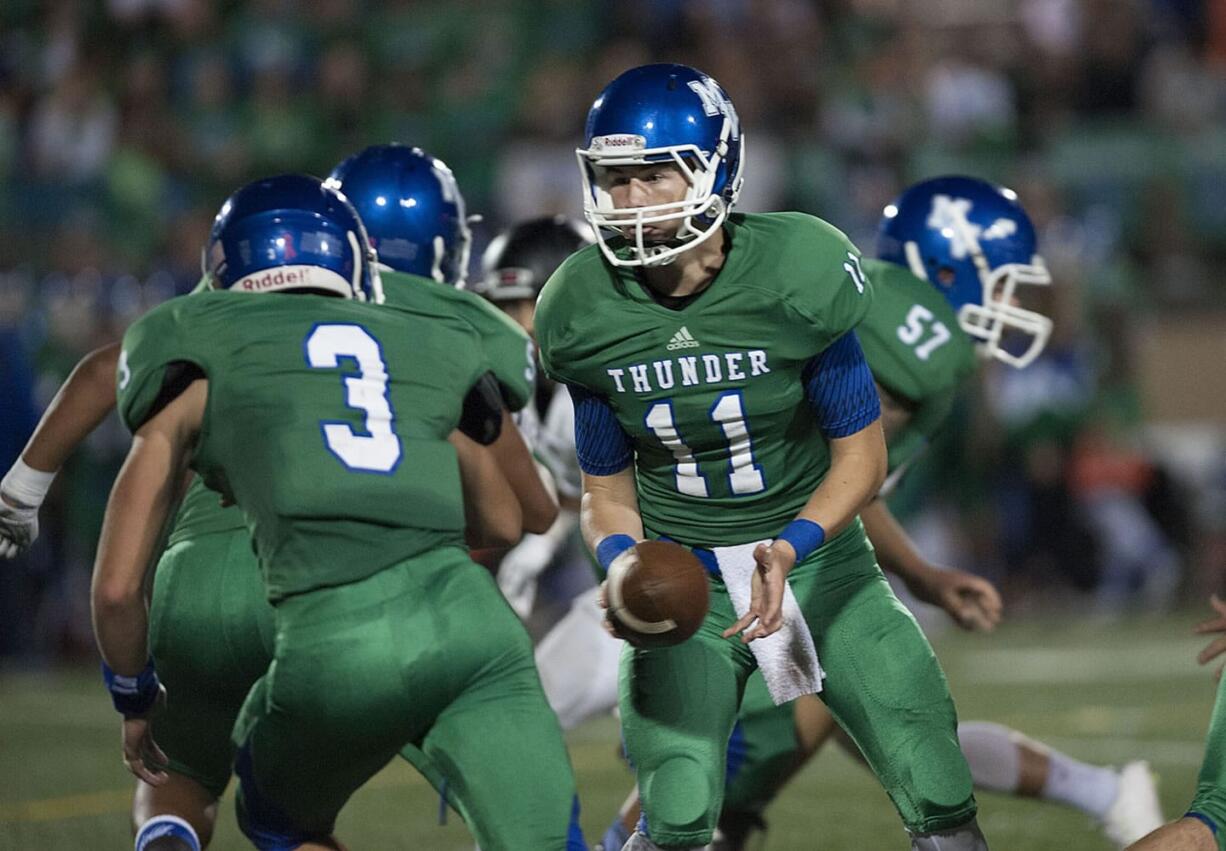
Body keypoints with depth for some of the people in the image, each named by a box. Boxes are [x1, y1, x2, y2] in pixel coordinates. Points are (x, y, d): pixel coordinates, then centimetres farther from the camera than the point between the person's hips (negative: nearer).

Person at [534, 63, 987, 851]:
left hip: (814, 552, 0)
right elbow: (608, 493, 2)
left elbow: (862, 456, -9)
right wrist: (623, 564, -20)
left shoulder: (795, 276, -17)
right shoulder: (587, 316, -9)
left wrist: (789, 549, -26)